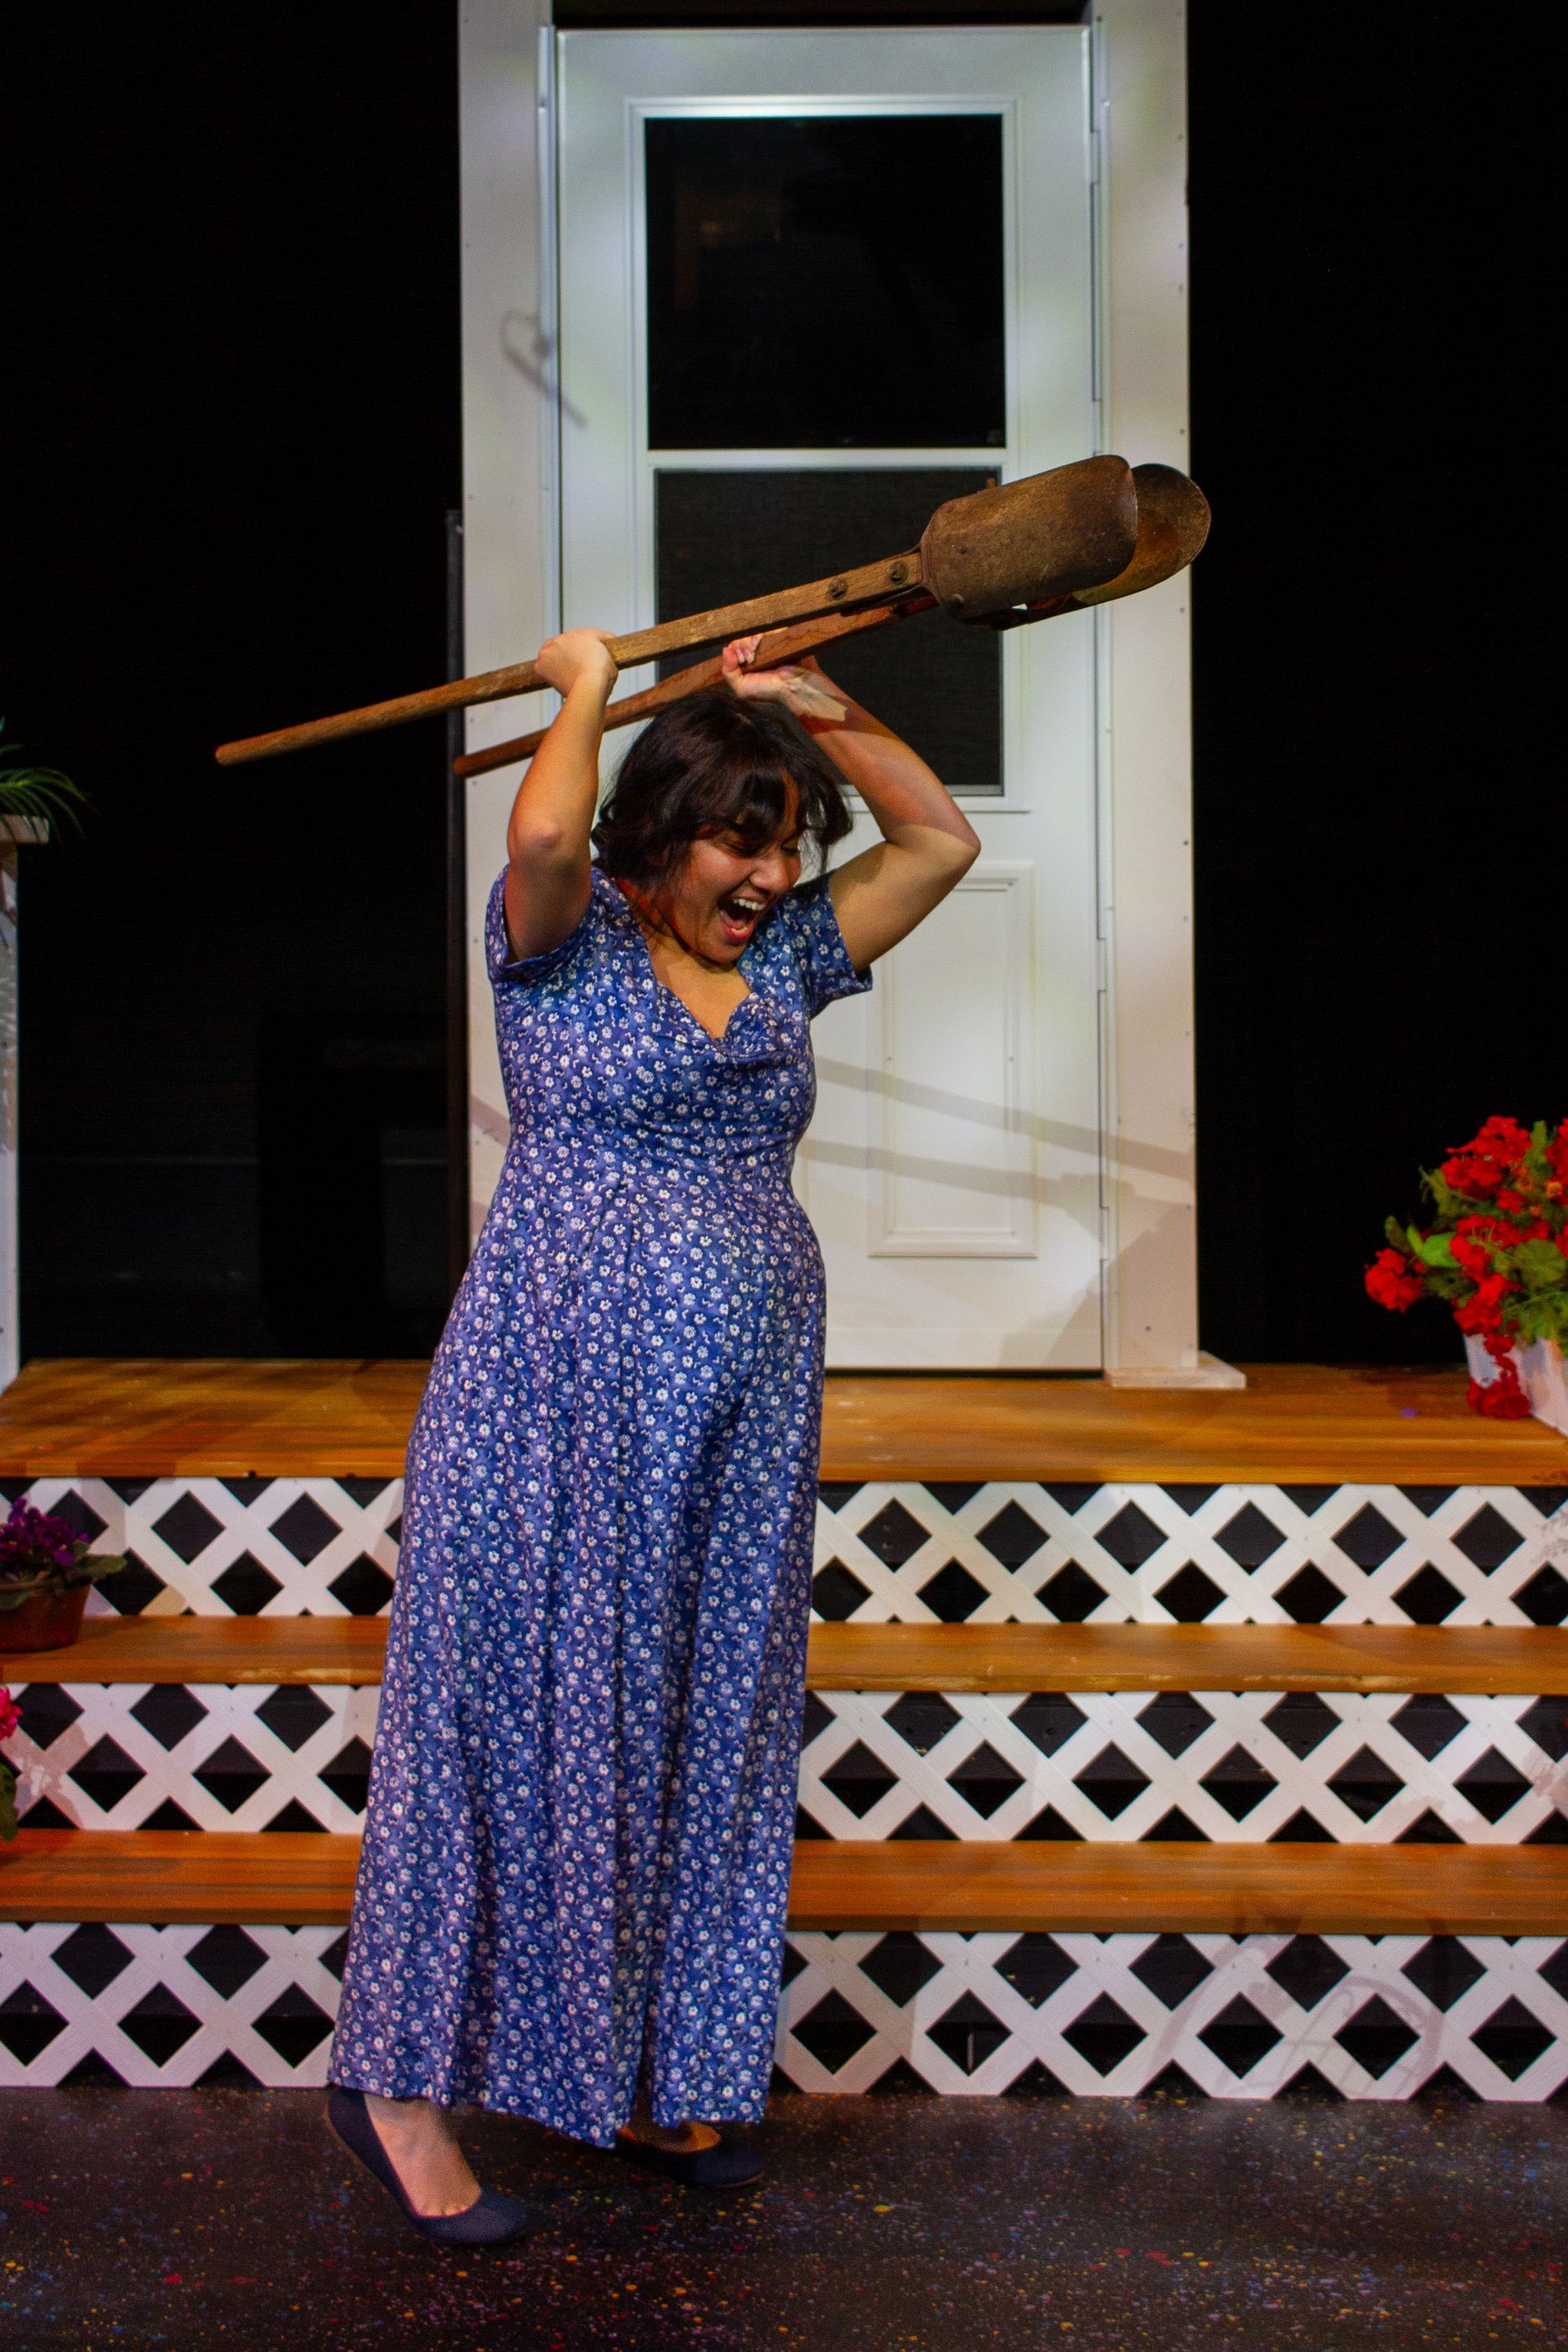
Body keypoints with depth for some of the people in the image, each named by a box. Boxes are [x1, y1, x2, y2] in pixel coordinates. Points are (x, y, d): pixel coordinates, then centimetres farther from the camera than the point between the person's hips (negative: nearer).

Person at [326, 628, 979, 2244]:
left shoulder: (784, 955, 13)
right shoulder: (569, 941, -3)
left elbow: (939, 837, 16)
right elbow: (541, 833, -26)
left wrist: (811, 703, 9)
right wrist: (583, 687, -8)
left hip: (743, 1413, 6)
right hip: (566, 1396, -6)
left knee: (710, 1730, 11)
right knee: (529, 1717, -1)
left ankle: (654, 2081, 25)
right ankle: (401, 2081, 14)